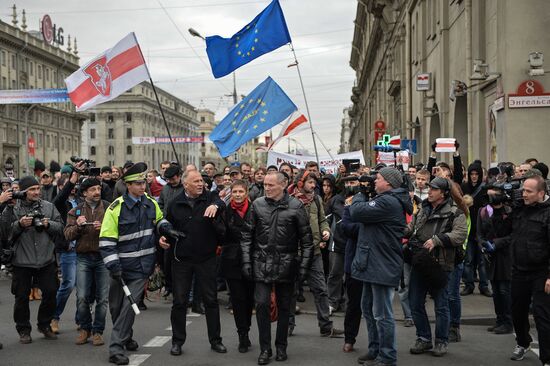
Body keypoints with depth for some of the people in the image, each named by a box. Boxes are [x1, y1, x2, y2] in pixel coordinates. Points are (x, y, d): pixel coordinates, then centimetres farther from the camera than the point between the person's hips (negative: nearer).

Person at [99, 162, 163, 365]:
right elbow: (106, 240, -11)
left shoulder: (151, 204, 4)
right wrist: (113, 265, -17)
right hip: (121, 267, -1)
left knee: (129, 305, -9)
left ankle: (117, 347, -5)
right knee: (116, 306, 10)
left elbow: (161, 223, 24)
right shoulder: (116, 208, -9)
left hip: (142, 266, 1)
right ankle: (124, 337, 31)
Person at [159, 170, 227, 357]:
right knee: (179, 301, 6)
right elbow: (169, 226, 16)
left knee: (211, 300, 7)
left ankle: (215, 340, 19)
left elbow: (222, 204, -23)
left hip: (206, 258, -1)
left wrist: (215, 206, -44)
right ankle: (177, 341, 19)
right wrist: (164, 238, -2)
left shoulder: (210, 198, -2)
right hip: (181, 259, 1)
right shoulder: (175, 204, 4)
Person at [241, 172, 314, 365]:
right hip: (262, 263, 1)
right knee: (261, 304, -6)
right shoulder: (257, 205, 1)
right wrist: (246, 261, -1)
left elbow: (306, 238, -1)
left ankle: (281, 346, 22)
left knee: (284, 306, 8)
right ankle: (265, 348, 6)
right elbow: (247, 235, 5)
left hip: (286, 264, -1)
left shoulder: (296, 206, -4)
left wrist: (304, 264, -4)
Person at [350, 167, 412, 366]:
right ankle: (375, 350, 31)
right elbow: (366, 213, 17)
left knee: (382, 314, -4)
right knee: (368, 308, 20)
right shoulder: (389, 200, 16)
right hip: (373, 264, 11)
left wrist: (359, 195, -4)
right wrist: (362, 197, 4)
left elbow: (357, 212, -23)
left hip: (382, 267, -11)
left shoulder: (388, 202, -20)